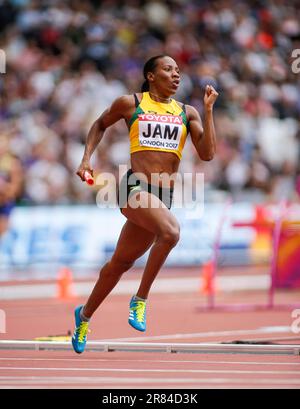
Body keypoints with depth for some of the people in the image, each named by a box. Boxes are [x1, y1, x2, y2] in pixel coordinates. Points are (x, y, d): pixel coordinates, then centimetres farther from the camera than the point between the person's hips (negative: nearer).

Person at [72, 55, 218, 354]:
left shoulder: (187, 113, 13)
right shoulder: (130, 104, 5)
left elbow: (207, 153, 3)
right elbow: (101, 124, 22)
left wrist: (208, 110, -1)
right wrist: (86, 158, 11)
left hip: (163, 195, 5)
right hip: (136, 187, -5)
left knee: (121, 262, 14)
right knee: (170, 232, -32)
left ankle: (85, 315, 34)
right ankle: (140, 298, -17)